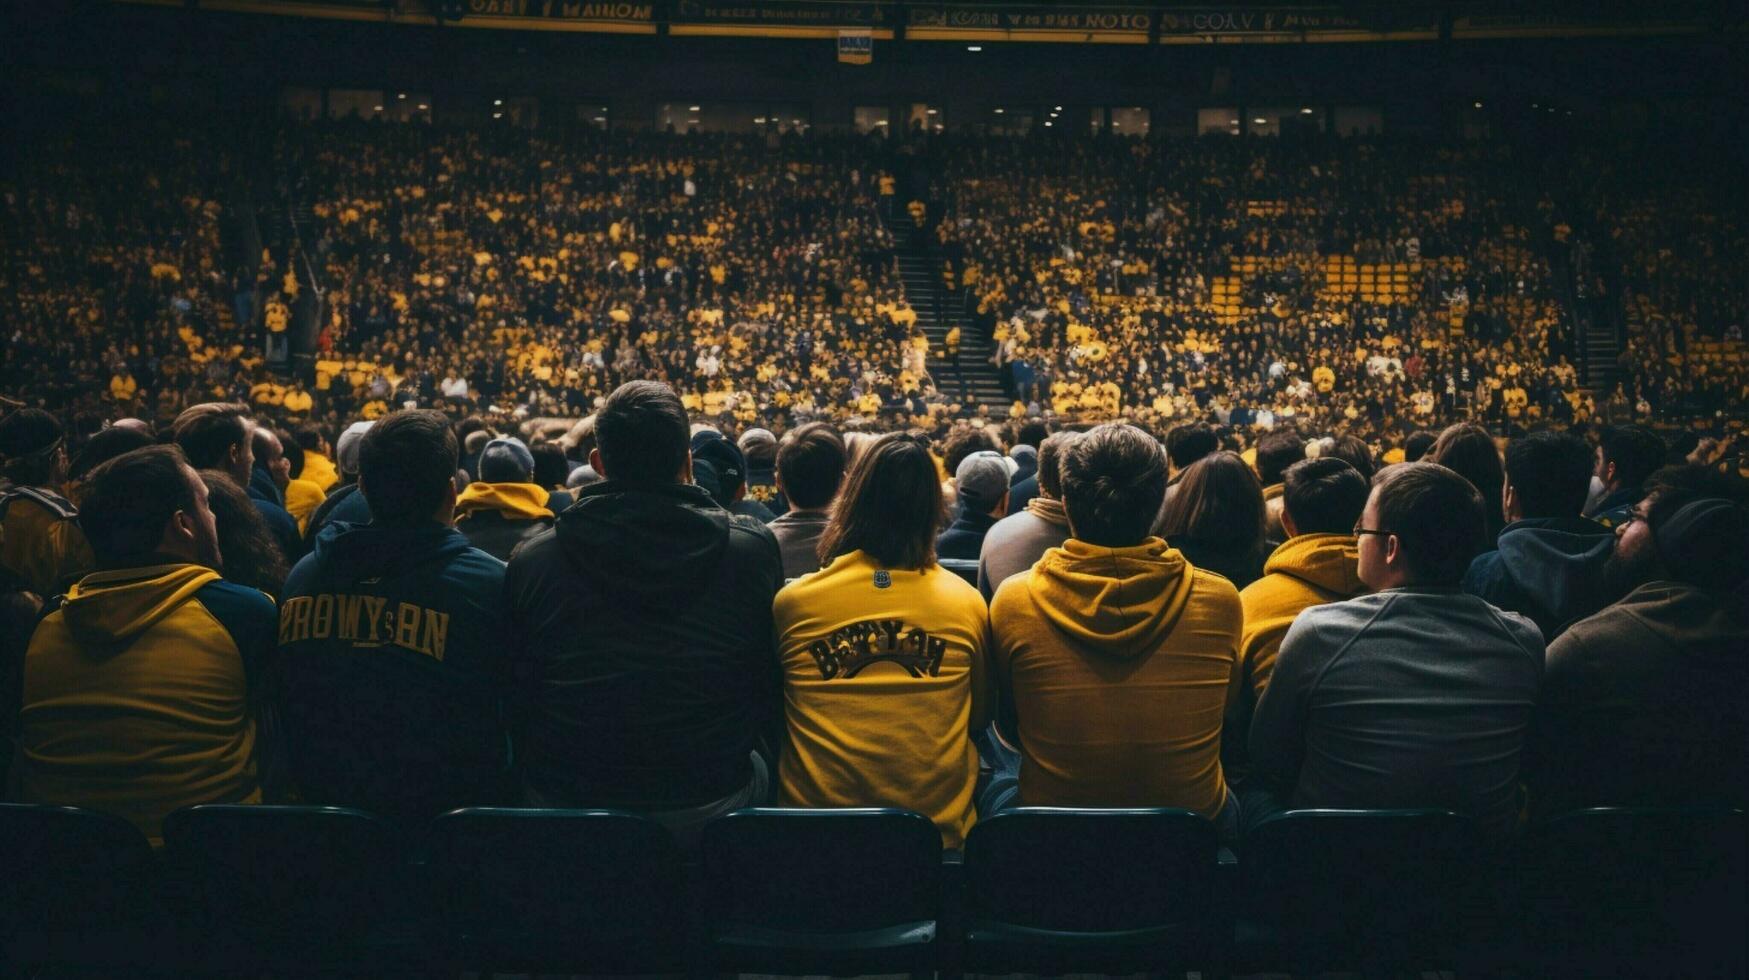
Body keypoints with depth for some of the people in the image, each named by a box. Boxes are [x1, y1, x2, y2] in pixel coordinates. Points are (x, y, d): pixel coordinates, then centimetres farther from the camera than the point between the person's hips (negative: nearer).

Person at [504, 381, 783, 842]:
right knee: (759, 769, 34)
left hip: (565, 803, 1)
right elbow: (771, 699, 0)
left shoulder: (532, 559, -9)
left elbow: (518, 696, 2)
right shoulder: (754, 549, -11)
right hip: (707, 804, 0)